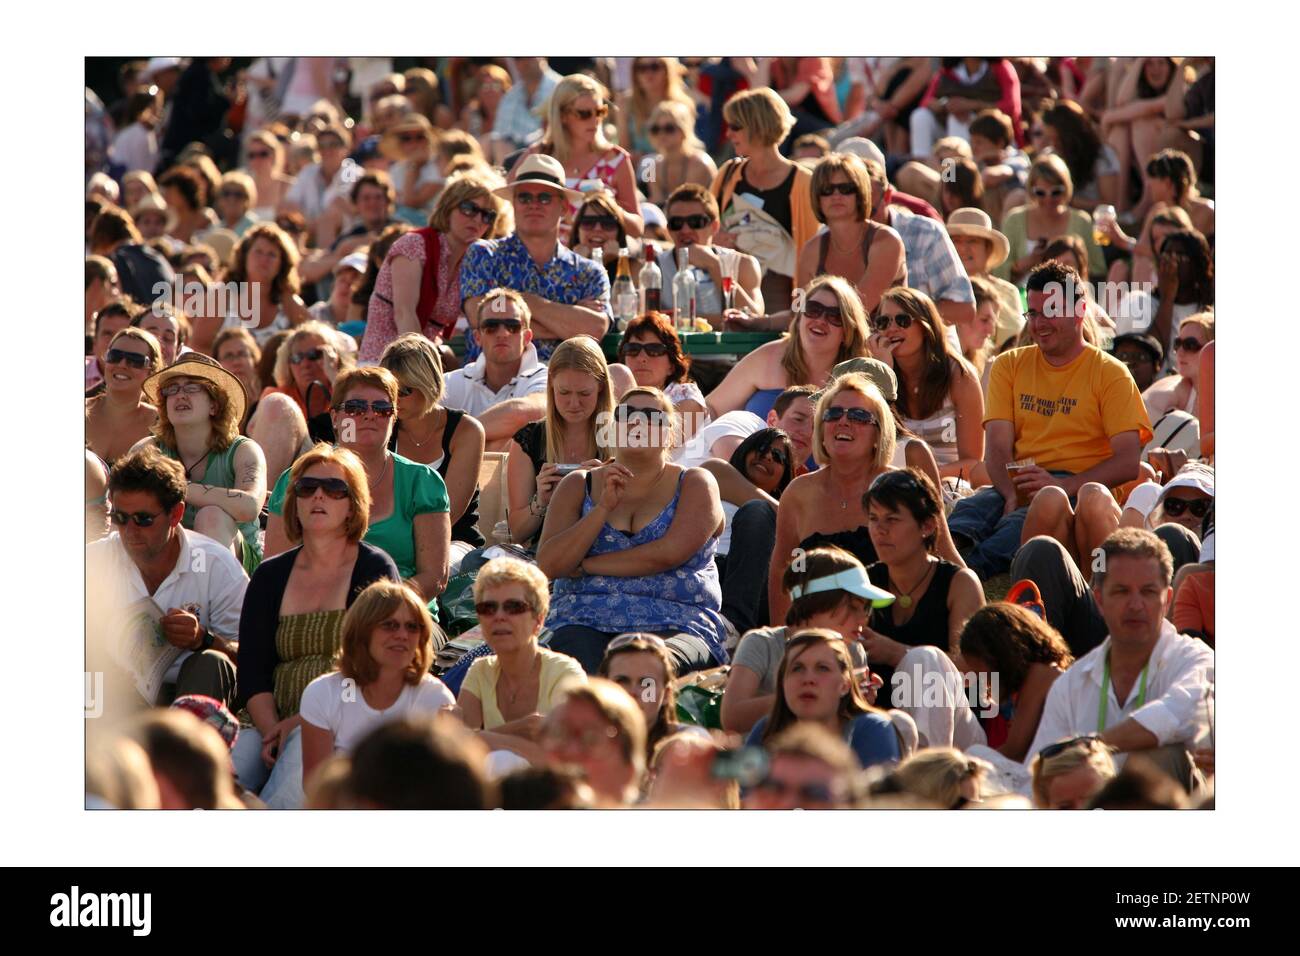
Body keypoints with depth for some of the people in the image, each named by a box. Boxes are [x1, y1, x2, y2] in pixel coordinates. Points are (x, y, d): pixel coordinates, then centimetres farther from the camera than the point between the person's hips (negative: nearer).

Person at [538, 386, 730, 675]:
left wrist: (585, 565, -2)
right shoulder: (578, 485, 18)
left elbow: (669, 553, -7)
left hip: (675, 626, -2)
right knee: (587, 673, -36)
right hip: (584, 622, 2)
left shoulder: (694, 484, 11)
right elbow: (548, 565, 4)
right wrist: (604, 507, -5)